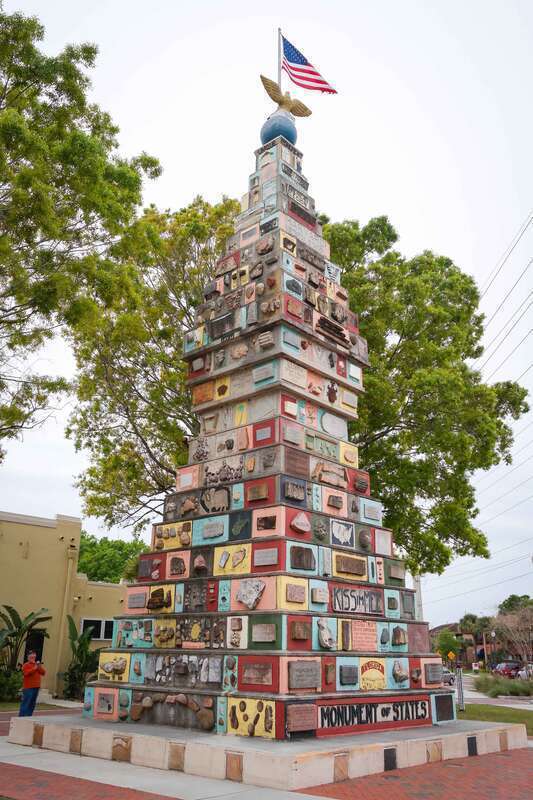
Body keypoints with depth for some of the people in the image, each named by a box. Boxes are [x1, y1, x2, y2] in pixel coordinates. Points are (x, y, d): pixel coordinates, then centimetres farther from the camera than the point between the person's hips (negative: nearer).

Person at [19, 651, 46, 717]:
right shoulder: (26, 665, -1)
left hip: (36, 687, 6)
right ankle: (21, 717, -6)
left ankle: (28, 716, 15)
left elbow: (43, 673, 10)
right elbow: (26, 673, -19)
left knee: (32, 704, 9)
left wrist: (39, 667, -5)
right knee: (25, 703, -8)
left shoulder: (37, 664, 18)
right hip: (28, 687, -6)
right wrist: (34, 668, -16)